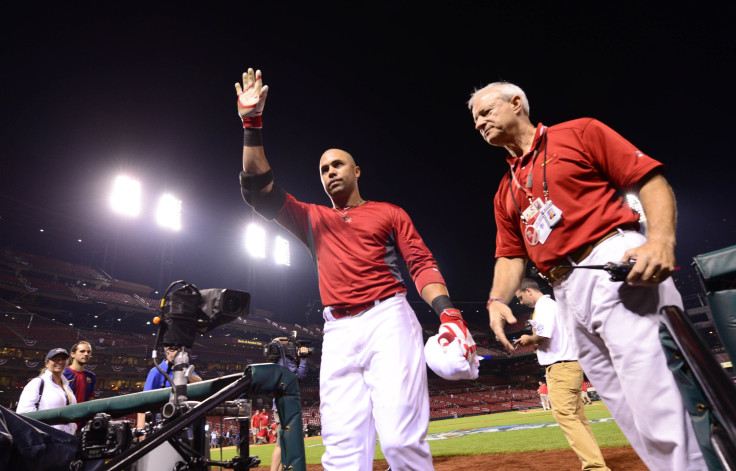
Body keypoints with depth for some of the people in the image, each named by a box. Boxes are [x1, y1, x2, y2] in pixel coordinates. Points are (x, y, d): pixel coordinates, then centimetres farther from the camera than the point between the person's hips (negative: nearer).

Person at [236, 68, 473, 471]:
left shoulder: (389, 212, 14)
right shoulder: (313, 219, 21)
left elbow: (422, 265, 4)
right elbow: (259, 191, 11)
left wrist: (447, 312, -14)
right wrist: (252, 124, 6)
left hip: (388, 320, -2)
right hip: (337, 332, 3)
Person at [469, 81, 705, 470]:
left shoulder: (579, 132, 10)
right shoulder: (505, 193, 22)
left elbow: (651, 179, 1)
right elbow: (510, 256, 17)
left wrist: (661, 240, -17)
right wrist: (497, 301, -1)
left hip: (618, 267, -5)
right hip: (567, 297, 6)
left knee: (661, 414, -13)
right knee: (636, 423, 8)